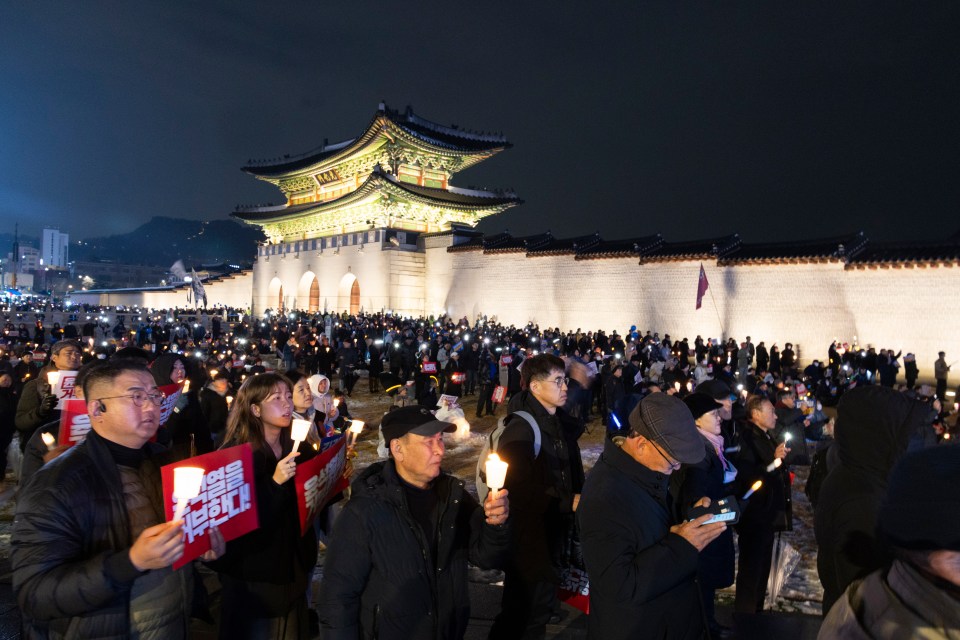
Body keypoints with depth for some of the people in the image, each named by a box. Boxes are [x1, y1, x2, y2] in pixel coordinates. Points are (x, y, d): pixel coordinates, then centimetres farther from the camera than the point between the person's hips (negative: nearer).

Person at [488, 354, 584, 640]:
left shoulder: (561, 424, 8)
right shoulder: (520, 429, -20)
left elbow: (573, 471, 13)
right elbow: (522, 490, -25)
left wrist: (579, 496, -6)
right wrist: (568, 502, -17)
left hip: (552, 532, 8)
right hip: (527, 538, -8)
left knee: (542, 606, 23)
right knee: (523, 613, 7)